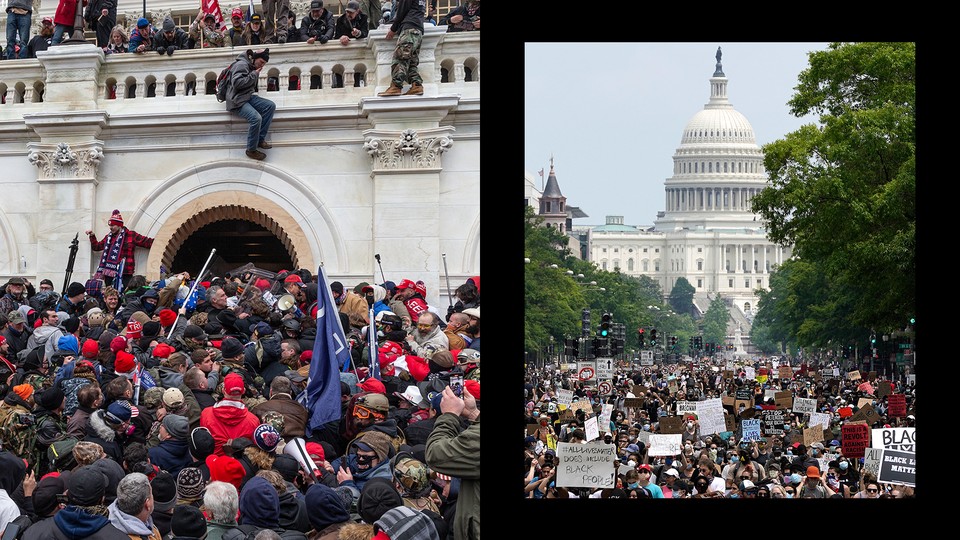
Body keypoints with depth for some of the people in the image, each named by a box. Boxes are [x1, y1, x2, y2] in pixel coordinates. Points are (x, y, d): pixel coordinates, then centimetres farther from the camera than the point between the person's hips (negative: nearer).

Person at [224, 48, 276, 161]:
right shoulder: (241, 65, -13)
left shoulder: (253, 67, 16)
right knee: (256, 118, -30)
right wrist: (254, 75, -18)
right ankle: (251, 150, -13)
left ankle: (260, 139, -4)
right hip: (237, 101, -9)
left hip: (248, 97, 9)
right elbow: (237, 83, -25)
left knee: (271, 106, -9)